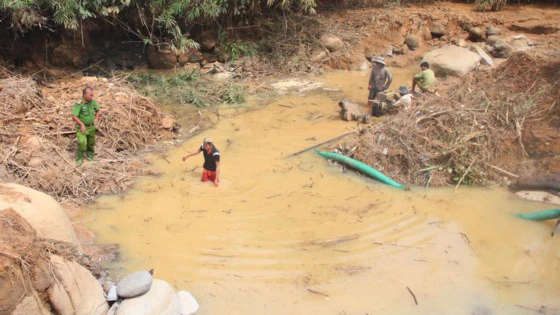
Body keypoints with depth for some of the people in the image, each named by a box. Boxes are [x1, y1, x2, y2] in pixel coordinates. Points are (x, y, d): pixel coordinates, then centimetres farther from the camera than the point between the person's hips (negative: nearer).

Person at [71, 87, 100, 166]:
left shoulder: (92, 102, -5)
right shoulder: (79, 104, -22)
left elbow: (97, 110, 14)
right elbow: (74, 116, -23)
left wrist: (96, 119, 4)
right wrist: (82, 124, -24)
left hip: (91, 127, 5)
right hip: (82, 127, -5)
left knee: (91, 143, 15)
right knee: (82, 142, -20)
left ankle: (90, 155, 37)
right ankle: (80, 158, -2)